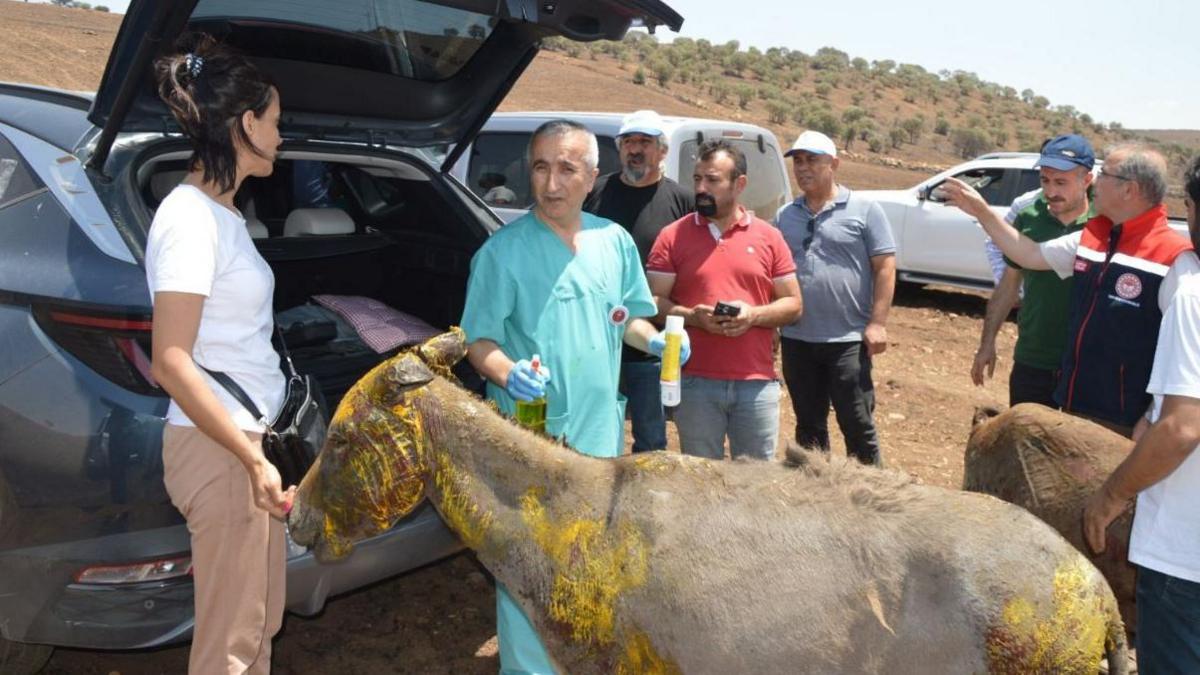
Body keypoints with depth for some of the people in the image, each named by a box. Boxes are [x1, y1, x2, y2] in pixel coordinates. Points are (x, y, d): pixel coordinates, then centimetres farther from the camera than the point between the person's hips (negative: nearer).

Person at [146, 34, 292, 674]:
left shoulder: (220, 212, 10)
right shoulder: (191, 217, -17)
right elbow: (170, 361, -22)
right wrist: (253, 458, -24)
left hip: (245, 436, 9)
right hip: (217, 448, -9)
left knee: (261, 621, 20)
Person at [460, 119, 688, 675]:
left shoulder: (615, 242, 4)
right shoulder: (503, 250, -12)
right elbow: (478, 341, -10)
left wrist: (655, 340, -5)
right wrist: (508, 374, -30)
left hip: (601, 426, 6)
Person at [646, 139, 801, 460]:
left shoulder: (768, 236, 6)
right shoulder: (673, 236, 2)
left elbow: (793, 304, 8)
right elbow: (653, 301, 0)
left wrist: (754, 315, -12)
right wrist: (692, 316, -18)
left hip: (757, 382, 1)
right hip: (695, 382, -1)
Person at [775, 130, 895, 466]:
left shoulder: (864, 210, -2)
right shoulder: (784, 216, 10)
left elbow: (885, 267, -4)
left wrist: (877, 323, -11)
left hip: (849, 340, -4)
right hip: (797, 340, 4)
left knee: (857, 425, 2)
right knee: (809, 427, 15)